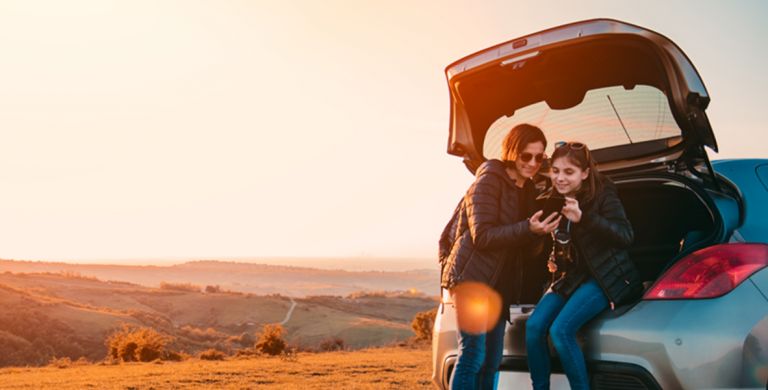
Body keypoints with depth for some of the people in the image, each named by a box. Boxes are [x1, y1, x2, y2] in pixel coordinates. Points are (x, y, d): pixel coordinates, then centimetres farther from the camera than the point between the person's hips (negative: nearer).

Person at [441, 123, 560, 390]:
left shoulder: (527, 190, 15)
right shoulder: (489, 180, -9)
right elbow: (482, 236, -17)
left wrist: (541, 229, -2)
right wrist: (529, 229, -25)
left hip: (499, 283, 8)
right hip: (472, 277, -8)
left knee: (492, 362, 9)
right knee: (473, 356, -13)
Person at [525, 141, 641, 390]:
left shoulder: (603, 194, -12)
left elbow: (626, 235, -24)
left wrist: (584, 217, -34)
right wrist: (554, 260, 1)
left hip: (604, 276, -6)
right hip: (571, 276, 6)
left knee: (561, 330, -25)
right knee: (534, 326, -13)